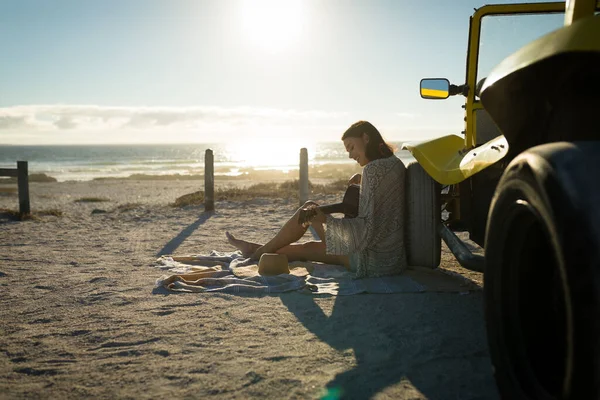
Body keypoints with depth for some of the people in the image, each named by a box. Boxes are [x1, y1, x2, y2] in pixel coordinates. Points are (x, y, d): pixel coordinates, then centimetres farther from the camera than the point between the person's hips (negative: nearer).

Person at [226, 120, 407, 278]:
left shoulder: (374, 169, -19)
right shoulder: (395, 164, 9)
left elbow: (367, 230, -24)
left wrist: (325, 218, -20)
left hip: (373, 261, -9)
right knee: (308, 248, 21)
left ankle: (260, 251, 20)